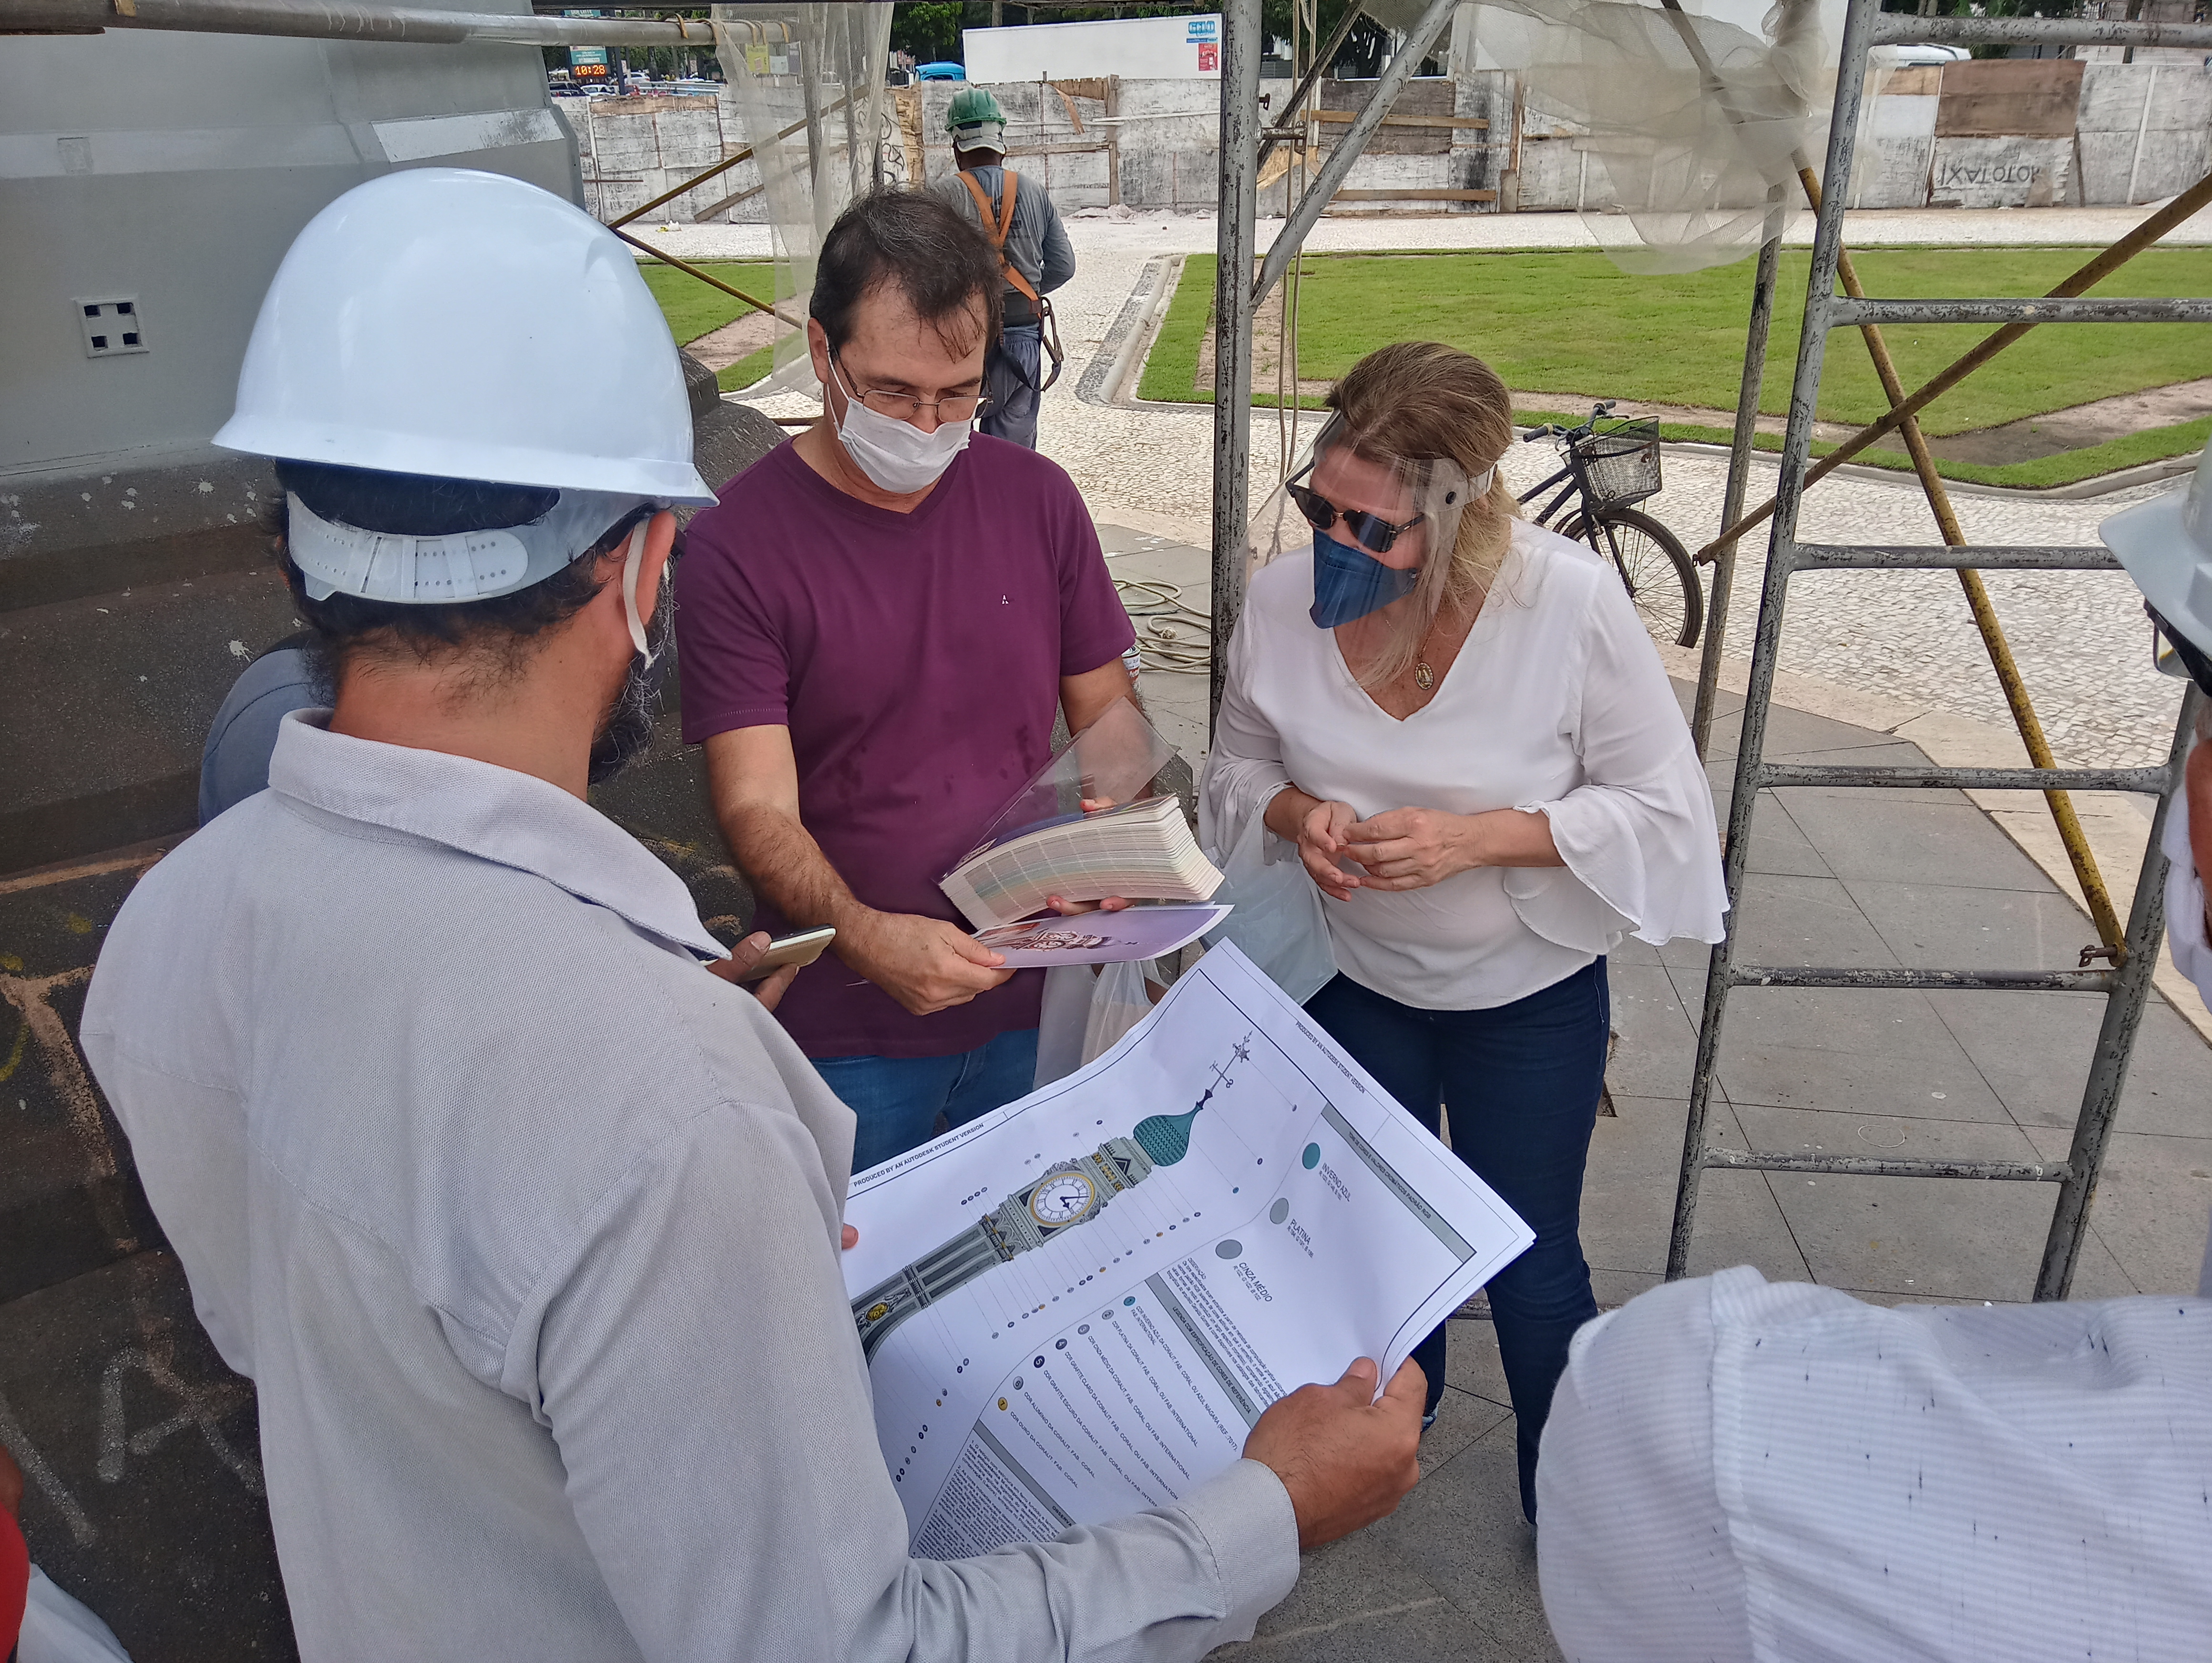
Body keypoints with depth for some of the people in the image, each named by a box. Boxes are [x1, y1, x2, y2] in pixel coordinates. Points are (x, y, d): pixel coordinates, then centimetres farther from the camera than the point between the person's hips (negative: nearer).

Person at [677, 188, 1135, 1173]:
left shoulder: (1036, 498, 0)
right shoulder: (737, 547, -13)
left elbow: (1107, 717, 6)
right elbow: (757, 807, -17)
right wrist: (865, 936, -34)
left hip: (1034, 1008, 4)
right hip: (852, 1036, -3)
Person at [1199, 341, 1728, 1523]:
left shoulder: (1570, 602, -26)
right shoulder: (1284, 594, -19)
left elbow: (1663, 807, -16)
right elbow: (1239, 763, -1)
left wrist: (1479, 838, -29)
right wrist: (1297, 813, -24)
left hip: (1530, 993, -2)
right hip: (1355, 979, 3)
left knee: (1530, 1263, 14)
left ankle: (1564, 1503, 45)